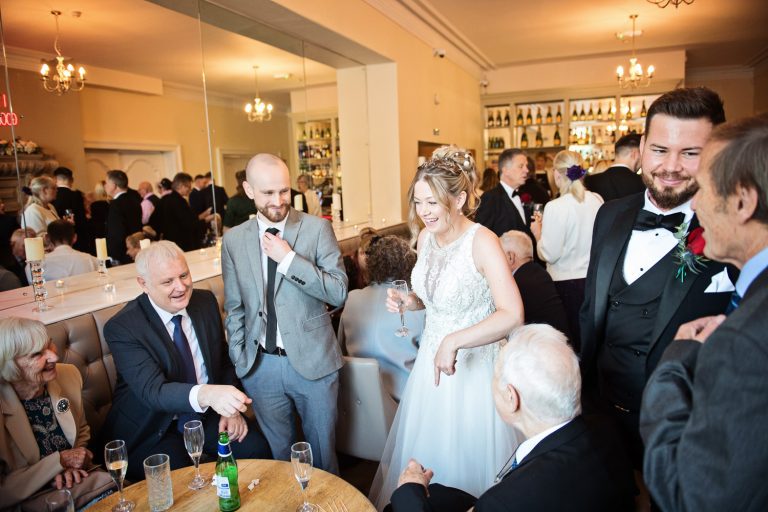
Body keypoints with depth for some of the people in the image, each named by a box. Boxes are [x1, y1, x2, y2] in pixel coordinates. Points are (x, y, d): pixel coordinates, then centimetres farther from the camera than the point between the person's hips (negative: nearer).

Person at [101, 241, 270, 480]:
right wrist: (205, 394, -51)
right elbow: (152, 390, -31)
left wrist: (231, 406, -8)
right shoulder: (121, 327, -19)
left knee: (257, 451, -15)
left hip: (207, 414, 4)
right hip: (153, 427, -4)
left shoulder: (205, 301, -3)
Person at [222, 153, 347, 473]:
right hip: (260, 365, 2)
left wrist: (288, 259, -20)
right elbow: (234, 308, 8)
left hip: (312, 361, -2)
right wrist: (238, 360, 4)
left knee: (322, 450, 16)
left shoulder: (317, 228, -7)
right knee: (278, 452, 18)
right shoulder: (233, 239, 1)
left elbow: (338, 293, -13)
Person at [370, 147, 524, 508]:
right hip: (432, 356, 7)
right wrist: (410, 301, -5)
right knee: (424, 449, 22)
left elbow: (512, 315, -30)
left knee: (469, 455, 13)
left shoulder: (482, 242, -22)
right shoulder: (425, 236, -1)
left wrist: (453, 342, -30)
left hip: (473, 363, -6)